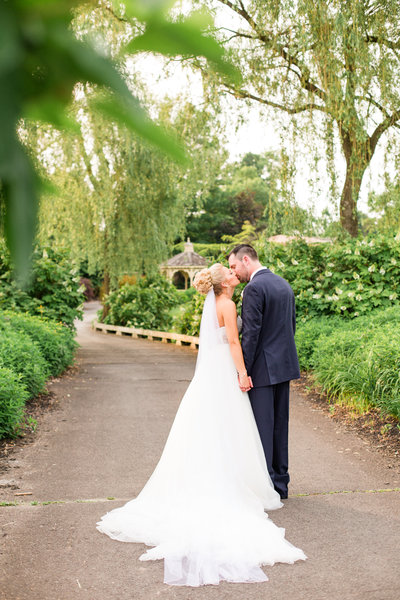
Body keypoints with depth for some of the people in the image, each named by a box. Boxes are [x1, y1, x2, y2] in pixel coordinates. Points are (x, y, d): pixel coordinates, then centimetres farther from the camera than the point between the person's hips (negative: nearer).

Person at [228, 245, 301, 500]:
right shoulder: (284, 284, 12)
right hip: (285, 365, 9)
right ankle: (280, 482, 22)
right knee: (280, 424, 14)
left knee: (262, 426, -2)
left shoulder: (254, 288, -15)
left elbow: (251, 332, -19)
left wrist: (243, 371, -16)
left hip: (263, 368, -9)